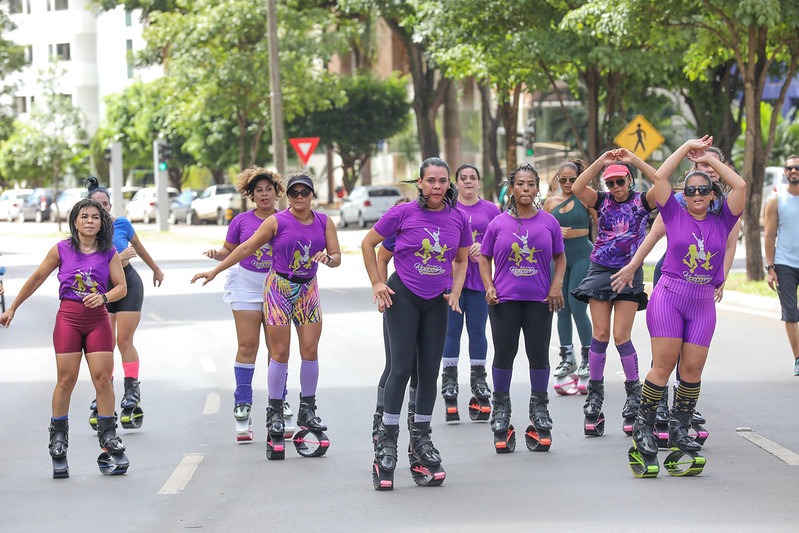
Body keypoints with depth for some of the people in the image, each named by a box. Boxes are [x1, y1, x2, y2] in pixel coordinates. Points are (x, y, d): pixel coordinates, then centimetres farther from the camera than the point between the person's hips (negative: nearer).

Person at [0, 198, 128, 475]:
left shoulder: (109, 253, 3)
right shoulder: (61, 250, 1)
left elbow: (121, 287, 4)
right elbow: (37, 278, 10)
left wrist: (104, 297, -18)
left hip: (98, 319, 1)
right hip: (68, 317, -1)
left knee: (103, 378, -5)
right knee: (66, 379, -3)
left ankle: (107, 434, 6)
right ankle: (58, 434, 11)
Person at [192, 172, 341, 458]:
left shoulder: (324, 222, 3)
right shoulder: (277, 222, -7)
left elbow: (337, 257, 5)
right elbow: (247, 247, -4)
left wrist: (327, 257, -20)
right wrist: (215, 270, -5)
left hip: (308, 290, 3)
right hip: (279, 288, -3)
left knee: (310, 351, 0)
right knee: (280, 352, -4)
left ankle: (307, 410, 11)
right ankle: (275, 413, 4)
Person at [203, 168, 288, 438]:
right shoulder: (242, 221, 0)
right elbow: (230, 251, 6)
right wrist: (217, 253, -16)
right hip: (246, 284, -1)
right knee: (247, 345, -4)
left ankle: (280, 403, 13)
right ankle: (242, 405, 0)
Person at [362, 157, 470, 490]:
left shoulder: (458, 218, -1)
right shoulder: (403, 213, -11)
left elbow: (462, 259, 14)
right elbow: (368, 243, 0)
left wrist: (456, 291, 1)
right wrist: (377, 283, -3)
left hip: (437, 301, 4)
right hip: (403, 296, -4)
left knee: (430, 372, 9)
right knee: (401, 368, -9)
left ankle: (420, 439, 22)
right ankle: (387, 441, -2)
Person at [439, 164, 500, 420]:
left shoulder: (490, 209, 9)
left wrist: (483, 248, -11)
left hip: (479, 278, 1)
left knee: (477, 330, 5)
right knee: (451, 330, -1)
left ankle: (478, 379, 15)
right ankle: (449, 379, 7)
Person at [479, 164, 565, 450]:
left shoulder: (548, 222, 3)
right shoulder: (499, 223, 2)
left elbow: (559, 257, 10)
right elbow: (484, 257, 9)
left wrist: (557, 285, -3)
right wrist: (489, 287, -3)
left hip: (539, 299, 0)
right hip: (504, 298, 0)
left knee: (539, 353, 4)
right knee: (504, 353, 3)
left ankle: (539, 406, 22)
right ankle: (501, 408, 18)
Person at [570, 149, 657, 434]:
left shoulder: (641, 201, 0)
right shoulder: (603, 201, 5)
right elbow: (577, 188, -12)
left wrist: (634, 160, -21)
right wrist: (601, 162, -17)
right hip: (600, 271, 2)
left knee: (621, 336, -7)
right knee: (600, 335, -1)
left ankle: (634, 394, 6)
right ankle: (594, 396, 6)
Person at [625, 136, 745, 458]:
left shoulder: (722, 221, 8)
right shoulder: (675, 216, 4)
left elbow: (740, 186, -1)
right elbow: (660, 177, -3)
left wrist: (708, 158, 4)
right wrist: (687, 147, 3)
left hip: (703, 303, 2)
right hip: (669, 296, -2)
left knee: (693, 369, 1)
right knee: (664, 365, -8)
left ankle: (679, 429, 13)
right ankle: (644, 425, 3)